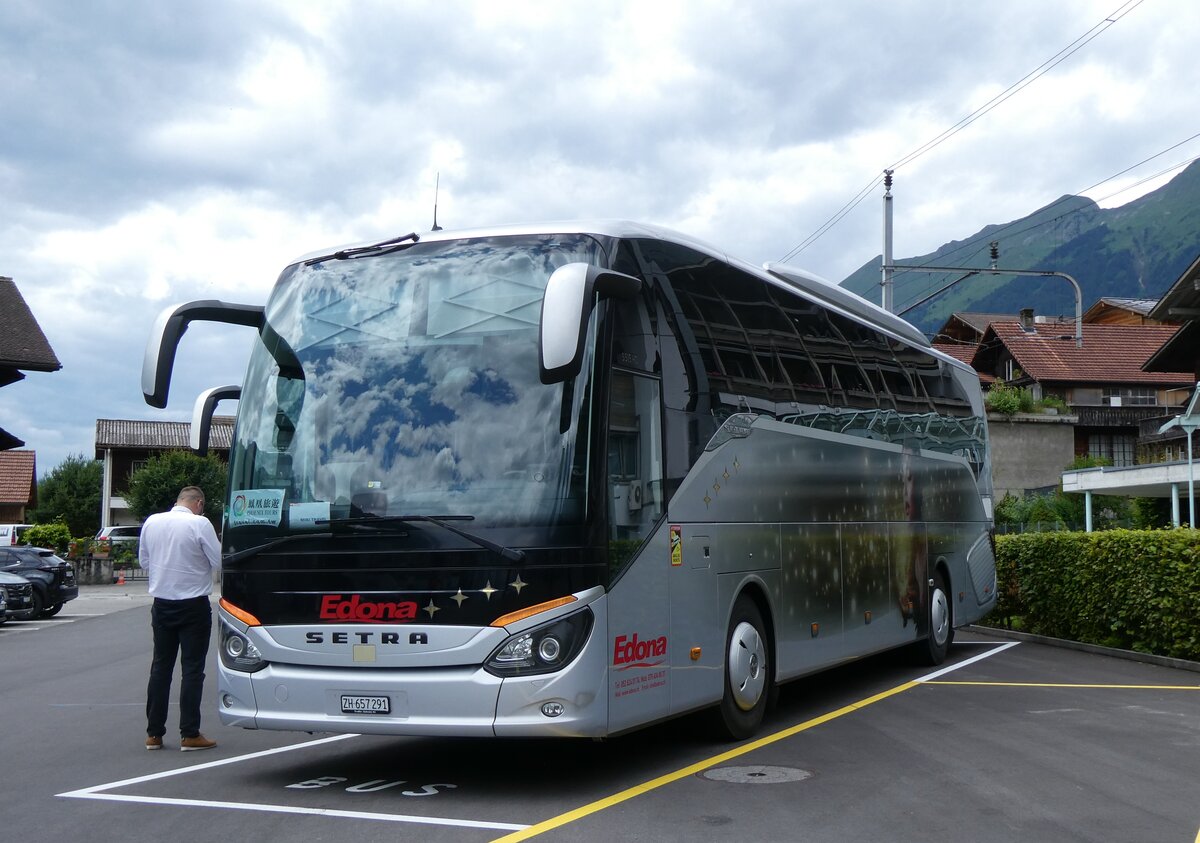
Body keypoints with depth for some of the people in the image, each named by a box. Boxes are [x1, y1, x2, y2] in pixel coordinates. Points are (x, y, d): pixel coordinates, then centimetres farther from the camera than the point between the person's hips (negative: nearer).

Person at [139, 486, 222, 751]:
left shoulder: (151, 522, 2)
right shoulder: (200, 524, -14)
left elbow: (144, 561, 12)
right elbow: (219, 562, -10)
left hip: (162, 603, 5)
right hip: (193, 605, -5)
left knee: (160, 666, 12)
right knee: (192, 669, 1)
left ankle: (153, 733, 15)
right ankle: (189, 734, 1)